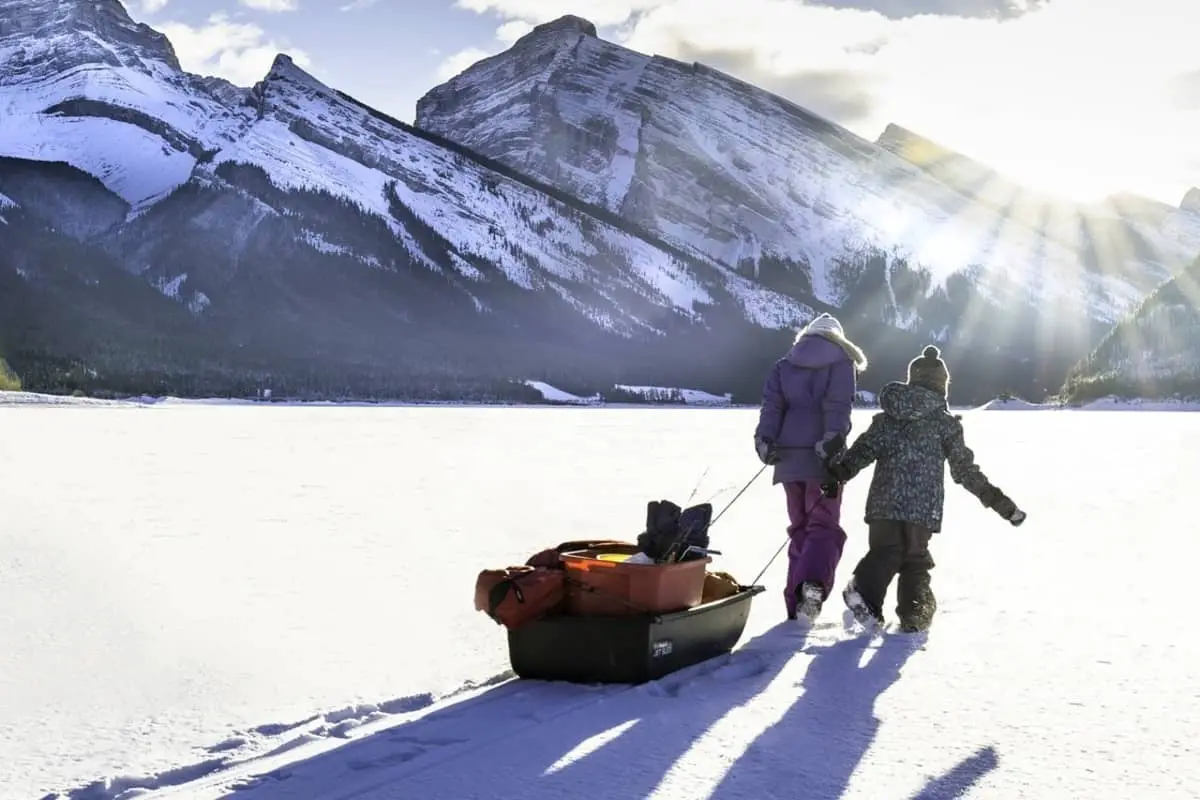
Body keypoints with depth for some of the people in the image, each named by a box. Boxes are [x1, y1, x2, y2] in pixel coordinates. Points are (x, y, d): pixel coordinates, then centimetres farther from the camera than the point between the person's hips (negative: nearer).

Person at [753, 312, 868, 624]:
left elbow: (772, 404, 3)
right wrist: (833, 437, -19)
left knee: (800, 527, 14)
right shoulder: (841, 362, 4)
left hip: (788, 456, 4)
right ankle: (813, 584, -29)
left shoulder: (784, 365, 16)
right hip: (822, 457, -4)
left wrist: (765, 437, -5)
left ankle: (797, 603, 9)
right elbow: (838, 406, -10)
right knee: (824, 526, -2)